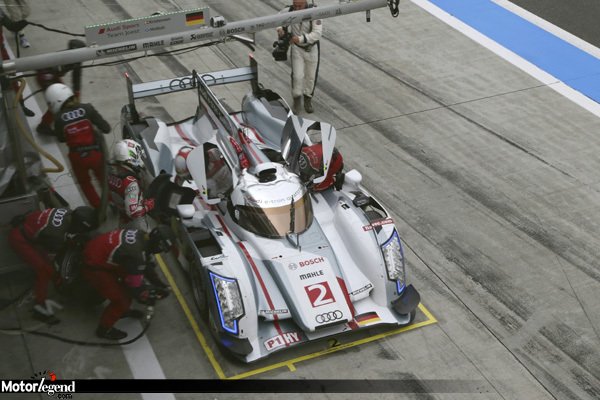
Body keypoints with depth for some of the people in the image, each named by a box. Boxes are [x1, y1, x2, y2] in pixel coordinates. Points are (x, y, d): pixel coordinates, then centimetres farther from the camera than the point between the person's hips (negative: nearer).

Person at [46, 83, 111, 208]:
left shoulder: (59, 118, -13)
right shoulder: (87, 109, -14)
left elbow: (61, 138, 4)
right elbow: (106, 129, -11)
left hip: (77, 157, -1)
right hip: (96, 153, 1)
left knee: (84, 183, 27)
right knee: (104, 179, 28)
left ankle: (99, 208, 31)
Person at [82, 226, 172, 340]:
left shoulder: (142, 236, -6)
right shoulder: (136, 254, -32)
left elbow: (146, 264, 11)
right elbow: (135, 286, -22)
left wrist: (159, 284, 11)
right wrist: (154, 295, -6)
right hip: (93, 266, -9)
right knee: (122, 299, -4)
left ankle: (122, 310, 39)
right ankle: (104, 329, 17)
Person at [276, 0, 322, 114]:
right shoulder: (289, 10, -17)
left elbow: (317, 33, -32)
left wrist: (301, 39, -42)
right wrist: (280, 28, -18)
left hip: (312, 48, -1)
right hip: (297, 48, 1)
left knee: (311, 76, 12)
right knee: (297, 75, -6)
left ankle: (308, 99, 34)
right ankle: (297, 100, 14)